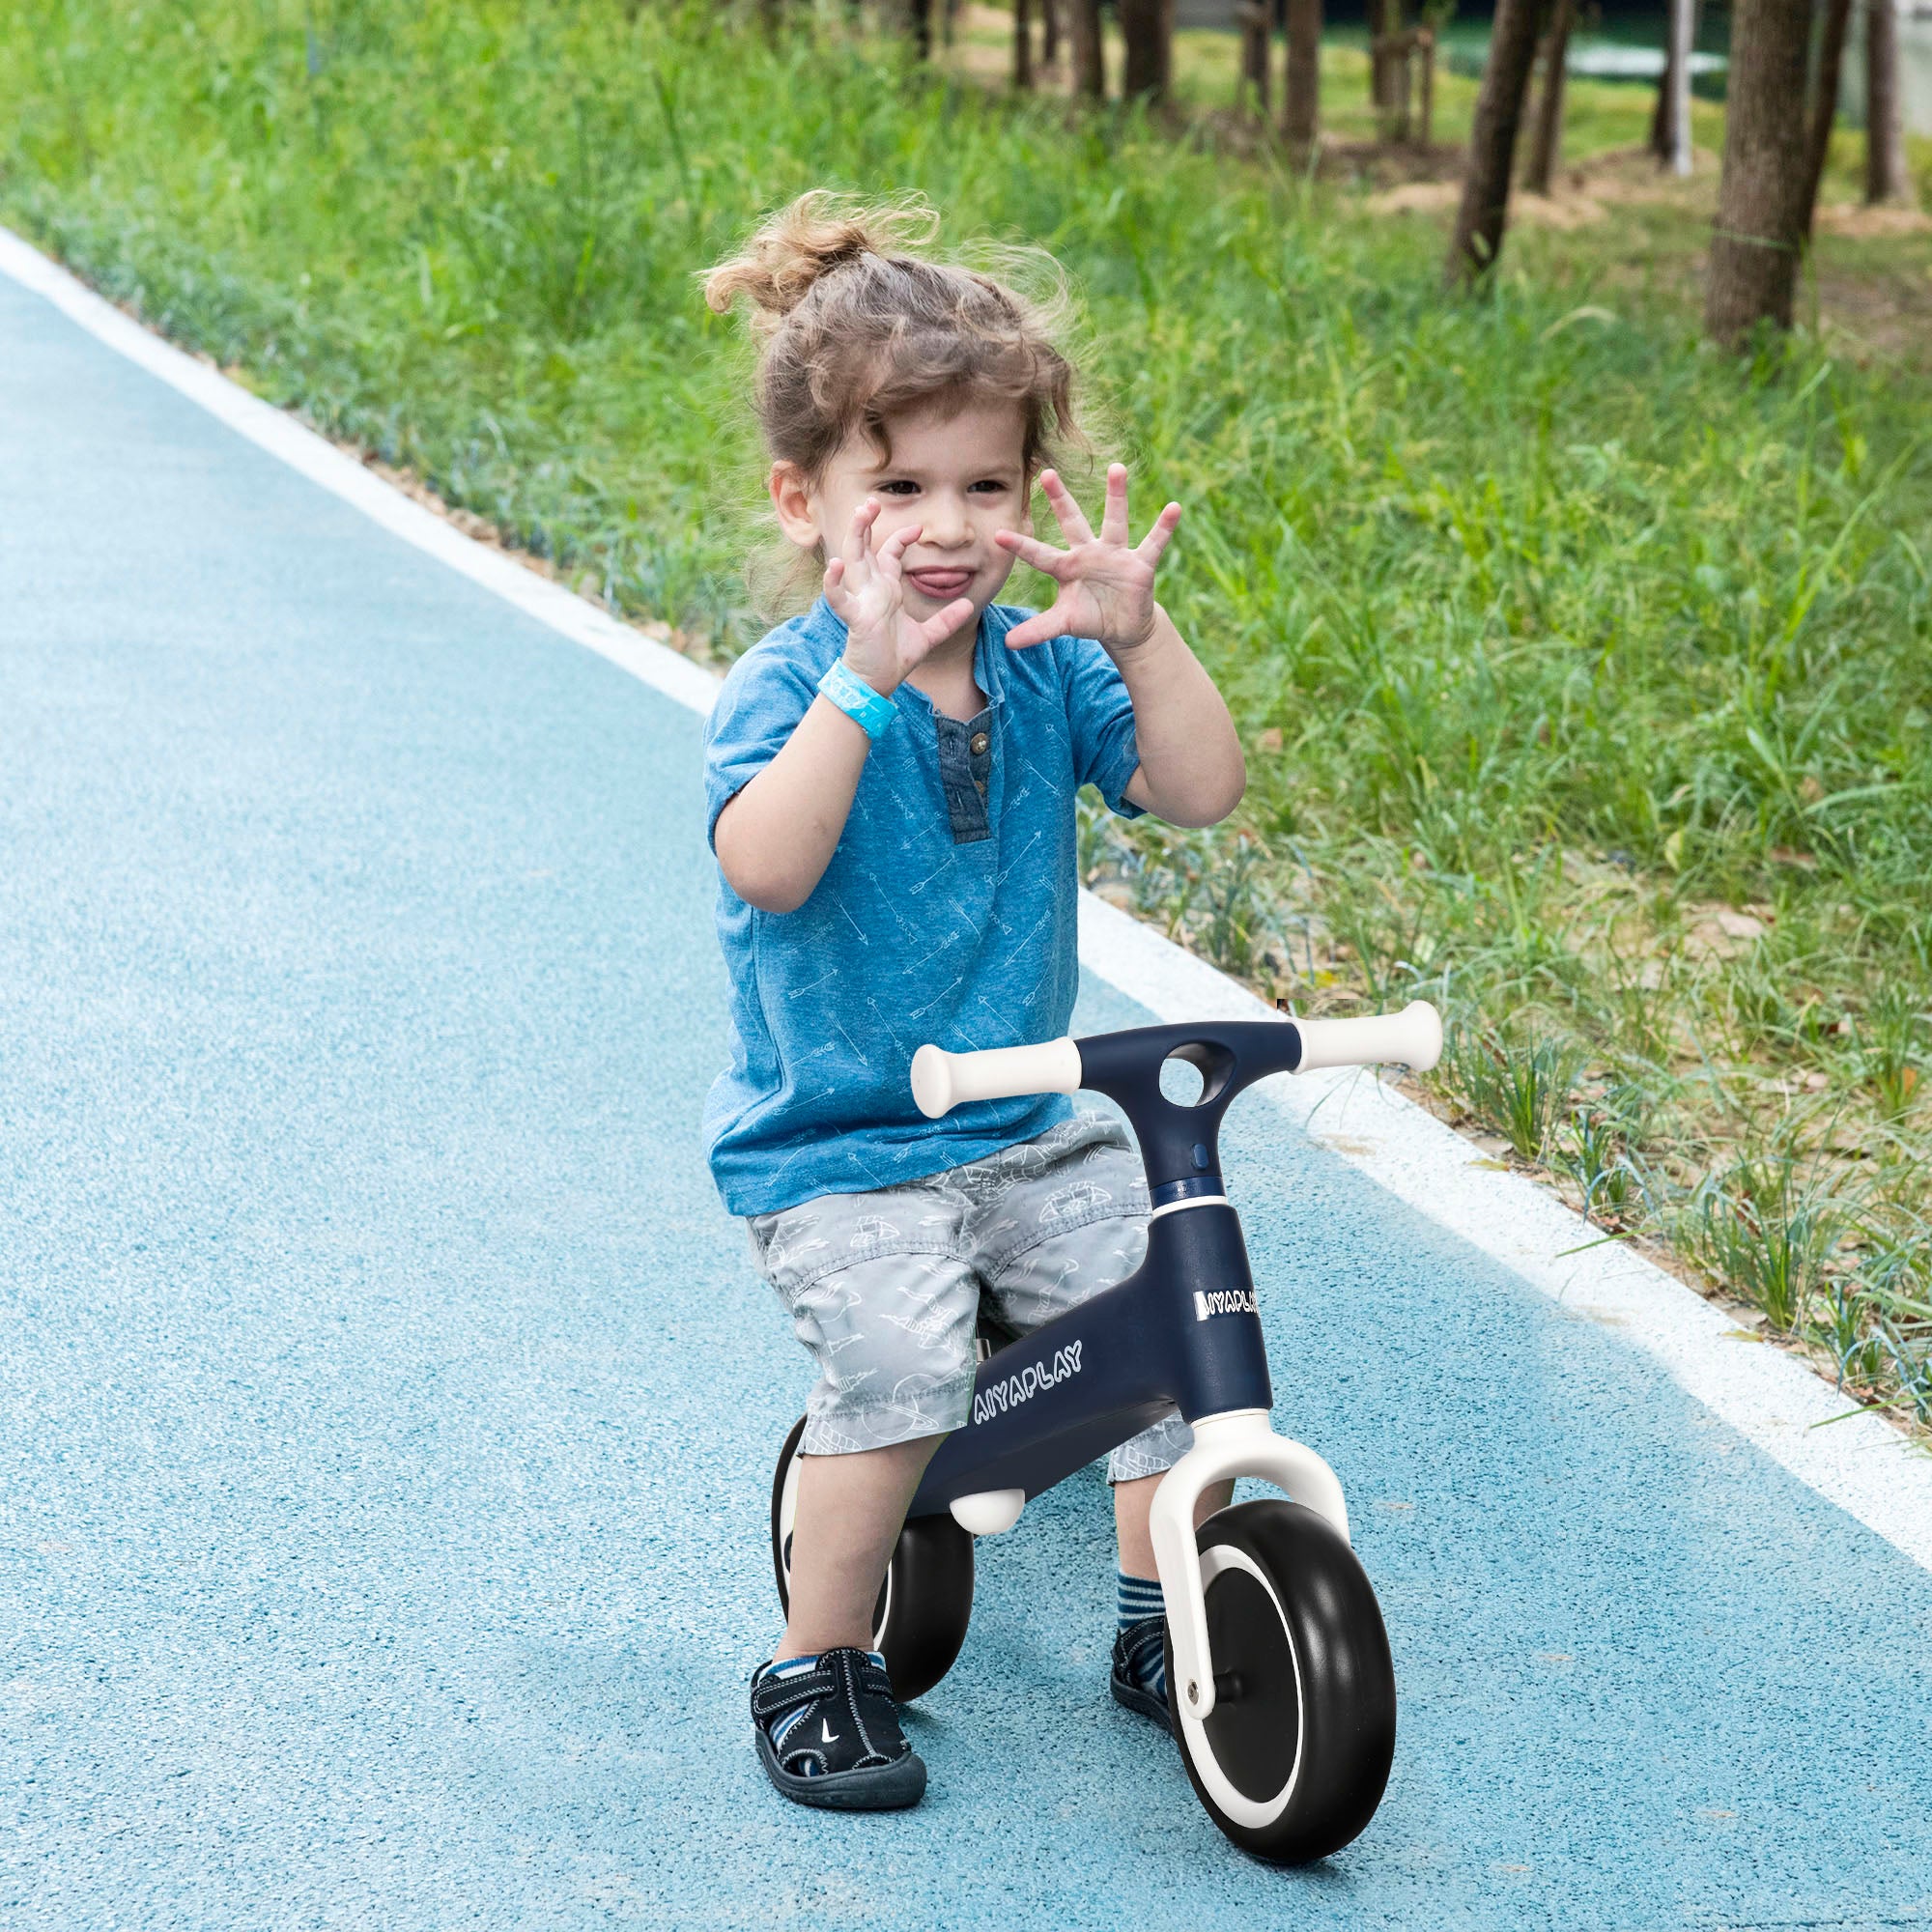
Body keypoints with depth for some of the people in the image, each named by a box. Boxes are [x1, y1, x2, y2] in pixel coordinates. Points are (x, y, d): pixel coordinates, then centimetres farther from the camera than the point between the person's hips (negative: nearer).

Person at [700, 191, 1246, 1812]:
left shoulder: (1042, 668, 2)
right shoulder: (785, 689, -13)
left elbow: (1200, 791, -7)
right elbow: (766, 868, -32)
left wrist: (1140, 634, -20)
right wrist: (865, 679, -39)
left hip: (1027, 1127, 5)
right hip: (828, 1144, -5)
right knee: (902, 1357, -27)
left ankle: (1158, 1619, 13)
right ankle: (816, 1666, -5)